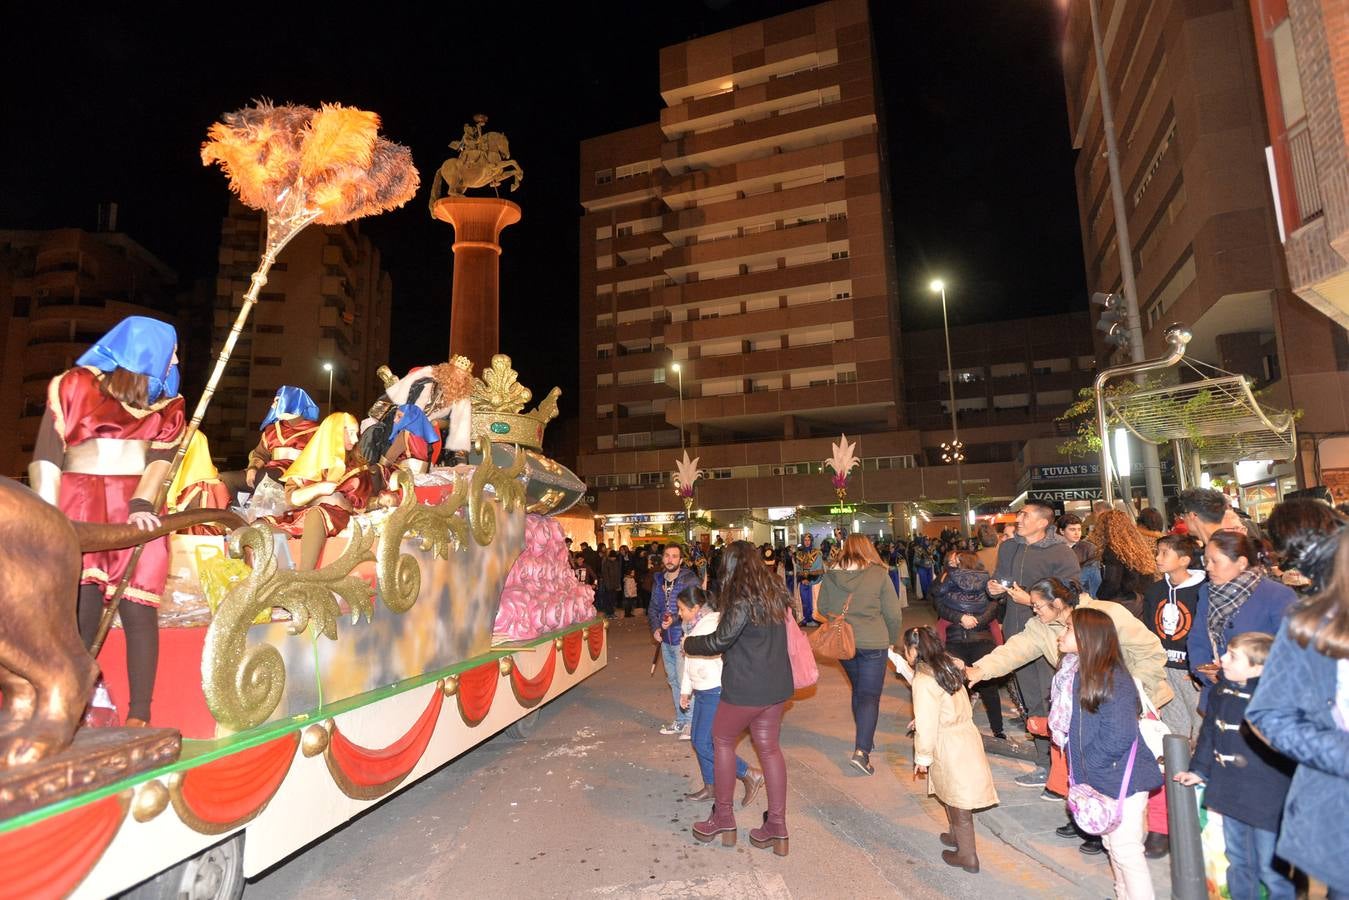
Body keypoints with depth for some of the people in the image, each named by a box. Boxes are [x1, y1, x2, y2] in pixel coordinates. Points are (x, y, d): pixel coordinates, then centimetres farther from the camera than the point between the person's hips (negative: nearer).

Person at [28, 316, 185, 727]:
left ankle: (139, 718, -8)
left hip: (136, 510, 2)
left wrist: (141, 504, -17)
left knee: (138, 609, -9)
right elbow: (46, 459, -3)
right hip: (77, 502, -1)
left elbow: (161, 457, 1)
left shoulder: (168, 404, 13)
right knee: (80, 611, -10)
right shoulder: (75, 386, 4)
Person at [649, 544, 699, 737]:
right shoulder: (658, 580, 9)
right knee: (673, 680, 16)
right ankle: (680, 720, 29)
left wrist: (675, 619, -28)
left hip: (683, 637, -7)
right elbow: (653, 608, 15)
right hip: (665, 639, 7)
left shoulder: (690, 579, -11)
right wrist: (655, 627, 0)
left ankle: (690, 721, 11)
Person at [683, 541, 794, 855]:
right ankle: (777, 828, 20)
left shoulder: (742, 600, -19)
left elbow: (719, 641, -17)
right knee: (769, 747, 14)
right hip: (777, 686, 7)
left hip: (746, 688, -7)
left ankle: (723, 819, 23)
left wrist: (689, 644, -1)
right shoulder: (775, 593, 5)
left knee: (722, 741, 13)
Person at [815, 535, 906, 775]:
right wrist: (892, 640, 8)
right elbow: (894, 613, -7)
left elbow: (822, 611, 5)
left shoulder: (830, 576, -3)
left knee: (858, 690, 22)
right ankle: (861, 751, -8)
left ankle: (864, 739, 34)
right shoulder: (879, 574, -10)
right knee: (870, 695, 2)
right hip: (873, 643, -4)